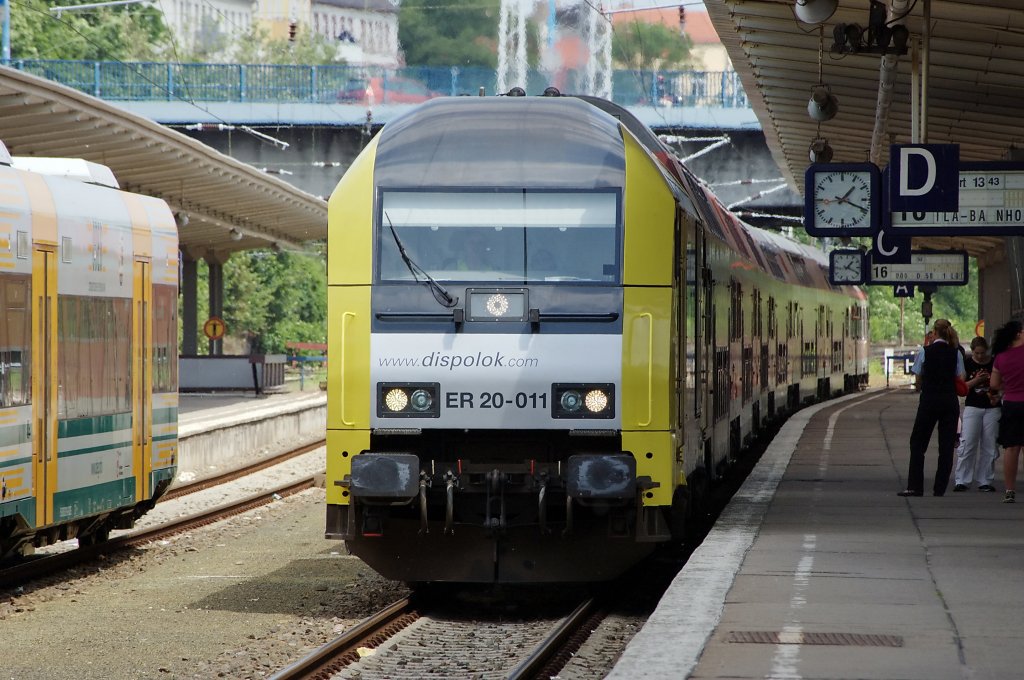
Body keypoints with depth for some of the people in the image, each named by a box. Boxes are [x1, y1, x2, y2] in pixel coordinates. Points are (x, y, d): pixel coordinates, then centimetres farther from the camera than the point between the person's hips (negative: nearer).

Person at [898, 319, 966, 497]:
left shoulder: (925, 352, -4)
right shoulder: (956, 353, 1)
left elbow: (919, 380, 0)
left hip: (929, 400, -2)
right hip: (950, 401, 2)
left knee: (918, 442, 7)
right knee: (946, 445, 7)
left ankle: (914, 487, 0)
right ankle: (940, 488, 4)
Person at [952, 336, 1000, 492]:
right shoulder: (967, 364, 1)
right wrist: (975, 381, -15)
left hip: (992, 408, 1)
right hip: (972, 407, -1)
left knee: (989, 446, 3)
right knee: (967, 444, -8)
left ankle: (985, 481, 10)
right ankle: (962, 481, -5)